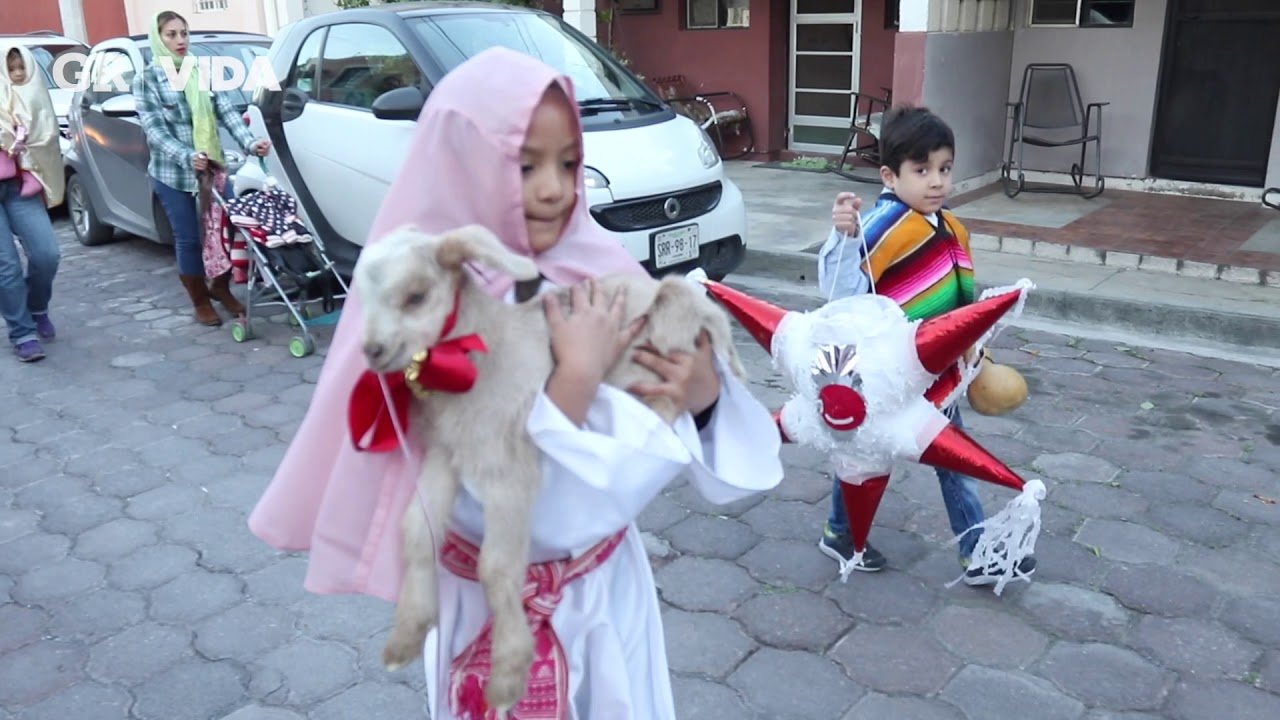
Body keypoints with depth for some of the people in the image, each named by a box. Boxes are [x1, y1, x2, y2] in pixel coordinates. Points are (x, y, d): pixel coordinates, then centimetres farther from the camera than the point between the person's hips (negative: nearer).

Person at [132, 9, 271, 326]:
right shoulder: (146, 79, -4)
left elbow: (226, 111, -1)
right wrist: (187, 157, -28)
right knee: (189, 238, 3)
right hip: (172, 174, -3)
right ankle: (200, 302, 21)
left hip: (213, 166, 3)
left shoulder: (203, 71, 6)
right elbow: (155, 131, -12)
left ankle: (221, 288, 28)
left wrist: (249, 142, -19)